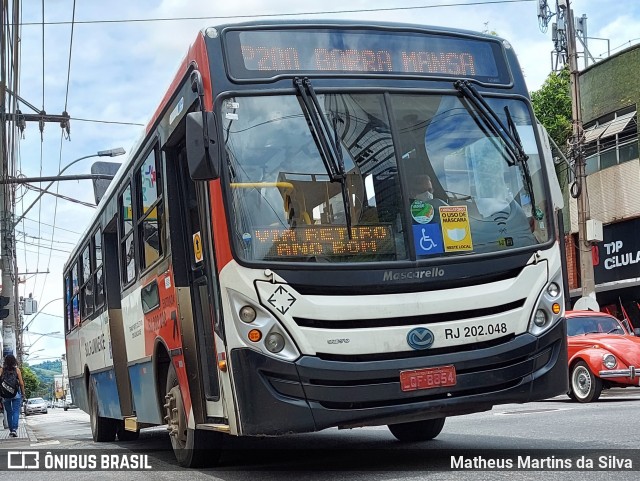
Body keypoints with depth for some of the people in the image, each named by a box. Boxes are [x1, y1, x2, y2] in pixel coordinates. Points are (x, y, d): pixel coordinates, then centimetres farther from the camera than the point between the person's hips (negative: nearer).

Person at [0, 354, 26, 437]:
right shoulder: (17, 369, -3)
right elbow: (21, 383, -4)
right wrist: (23, 393, 9)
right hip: (16, 394, -1)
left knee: (9, 412, 14)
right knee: (16, 412, -2)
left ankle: (11, 430, 19)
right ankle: (14, 429, -17)